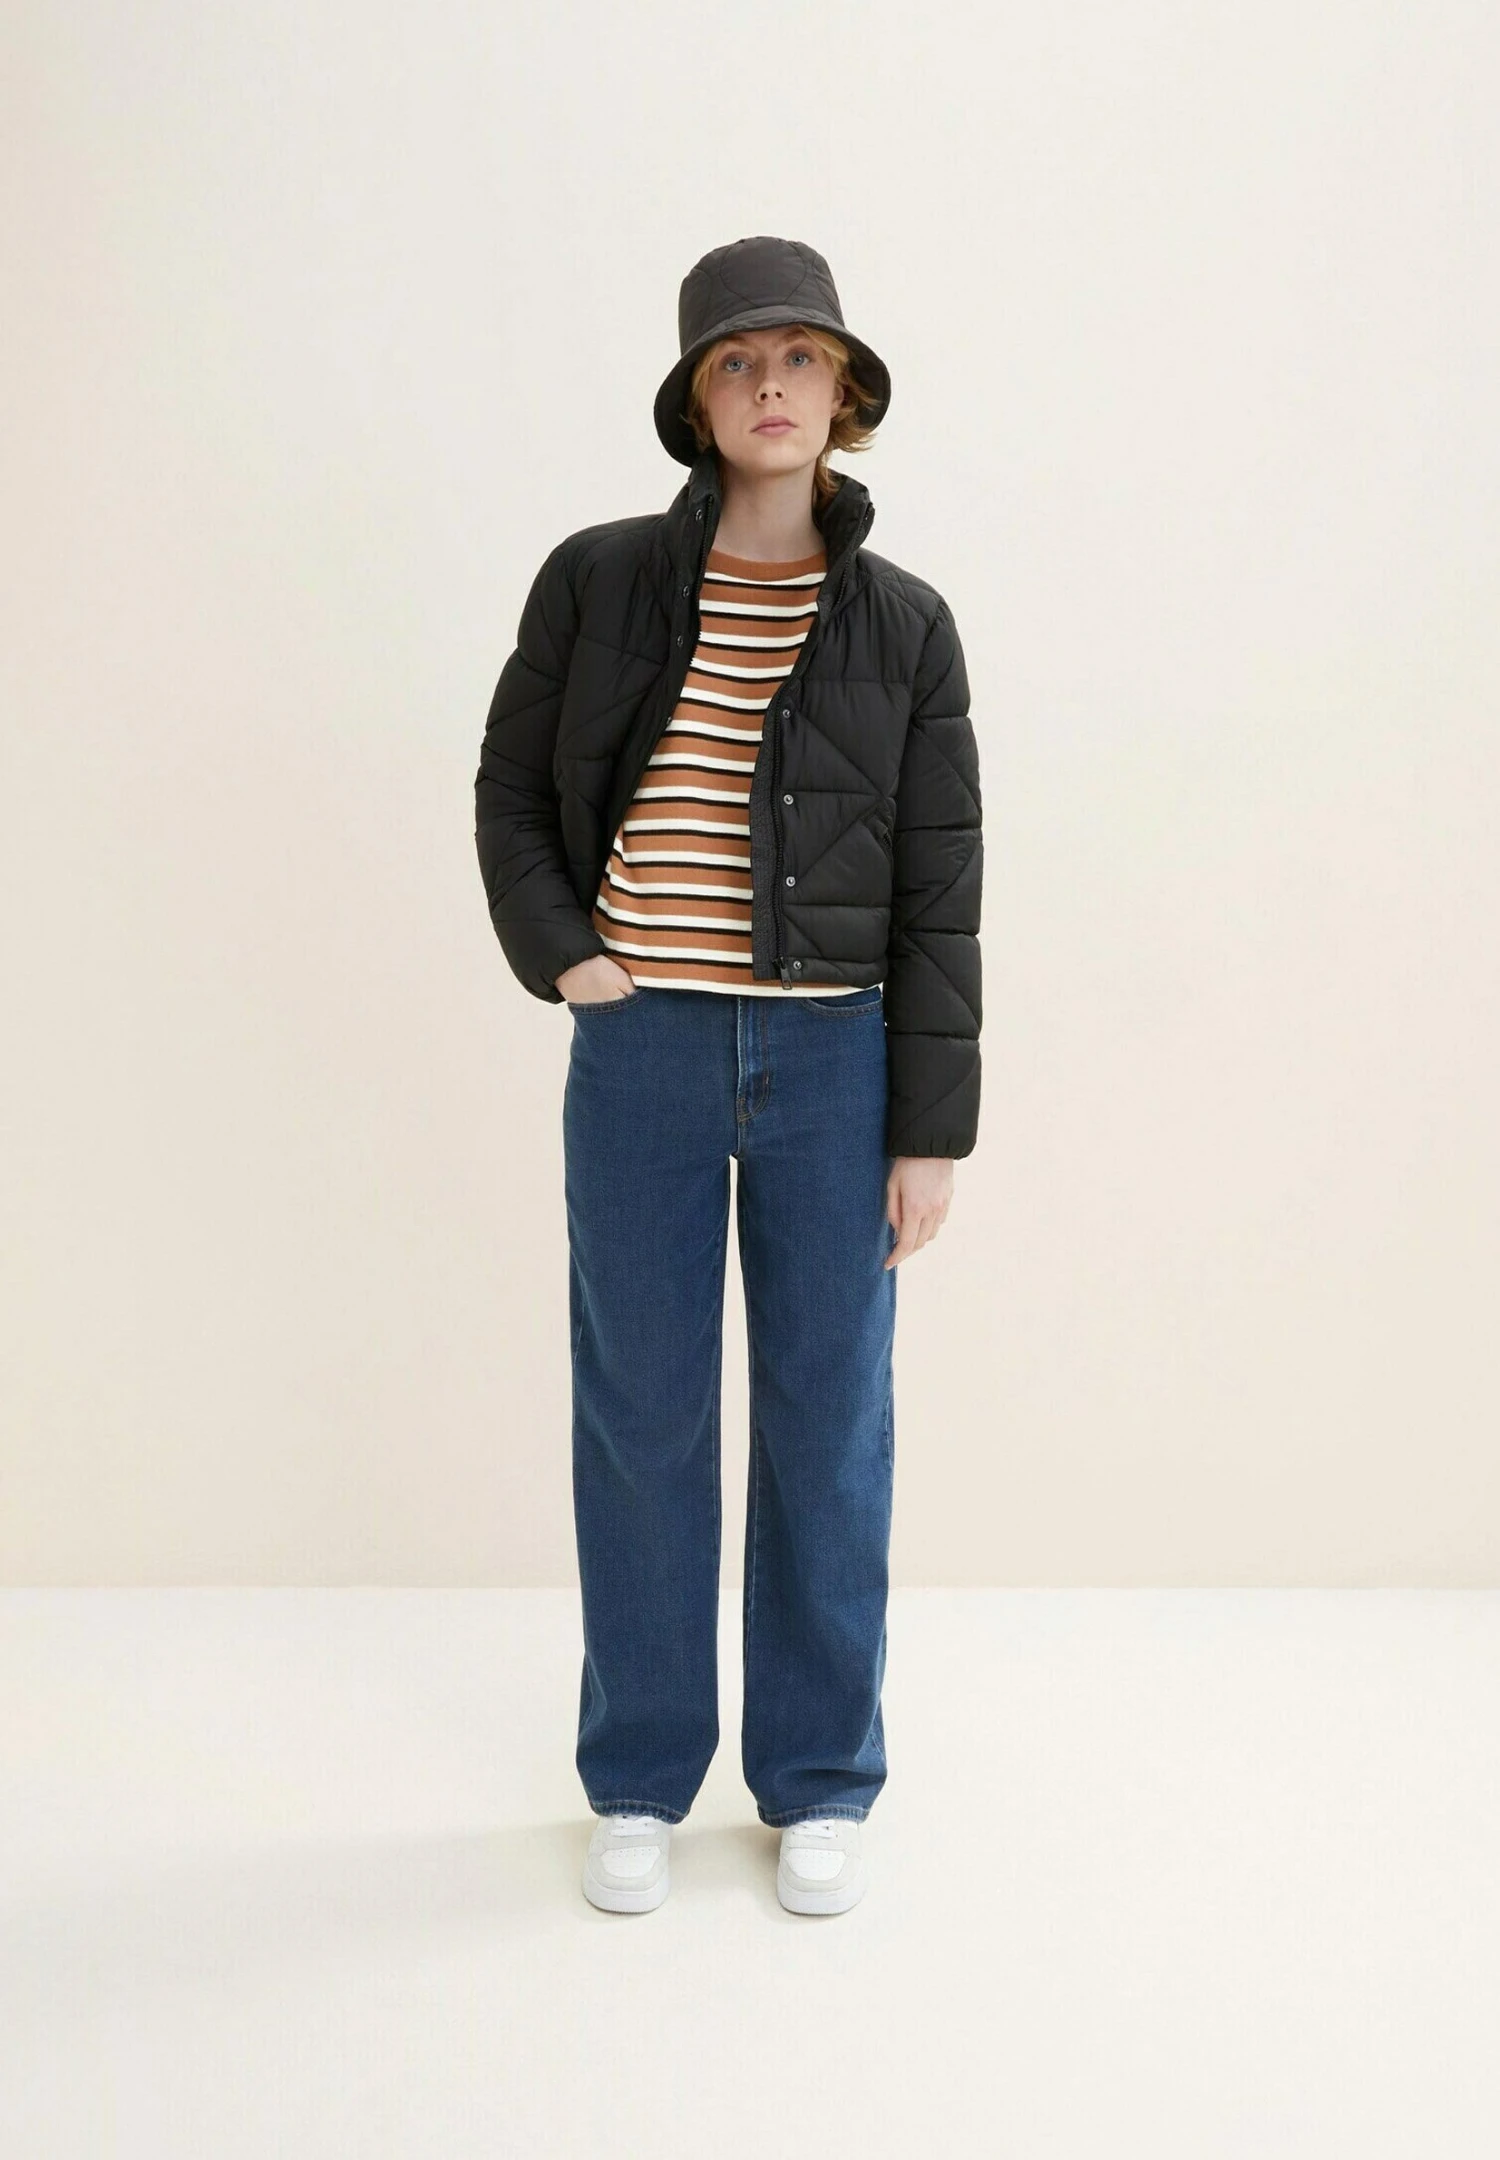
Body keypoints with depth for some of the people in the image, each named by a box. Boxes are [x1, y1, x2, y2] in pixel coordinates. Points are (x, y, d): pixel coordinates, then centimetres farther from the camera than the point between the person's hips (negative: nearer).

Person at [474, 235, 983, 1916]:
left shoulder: (904, 624, 1)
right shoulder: (597, 580, 1)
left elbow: (938, 891, 0)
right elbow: (512, 792, 11)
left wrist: (932, 1131, -3)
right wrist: (560, 955, -5)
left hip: (833, 1058, 0)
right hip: (642, 1054, 0)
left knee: (829, 1417, 7)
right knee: (641, 1416, 7)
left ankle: (819, 1786, 24)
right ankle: (639, 1781, 25)